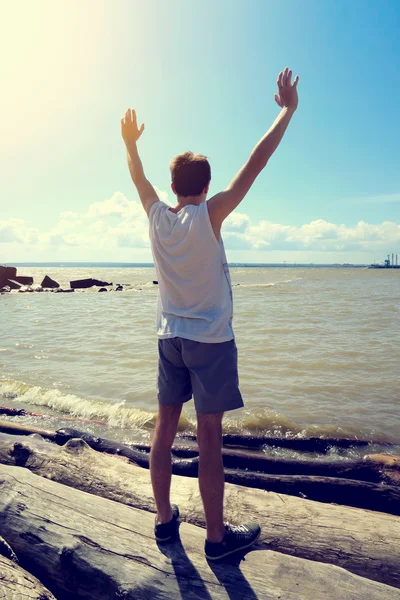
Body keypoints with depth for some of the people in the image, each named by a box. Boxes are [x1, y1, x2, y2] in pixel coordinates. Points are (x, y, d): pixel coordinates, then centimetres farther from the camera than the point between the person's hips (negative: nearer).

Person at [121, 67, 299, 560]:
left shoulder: (157, 216, 2)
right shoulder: (209, 215, -11)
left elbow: (137, 175, 20)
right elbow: (256, 163, -9)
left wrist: (130, 142, 37)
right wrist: (288, 110, 0)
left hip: (169, 338, 6)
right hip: (210, 340, -5)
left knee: (165, 429, 11)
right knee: (209, 437, 1)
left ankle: (165, 520, 26)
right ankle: (217, 536, 14)